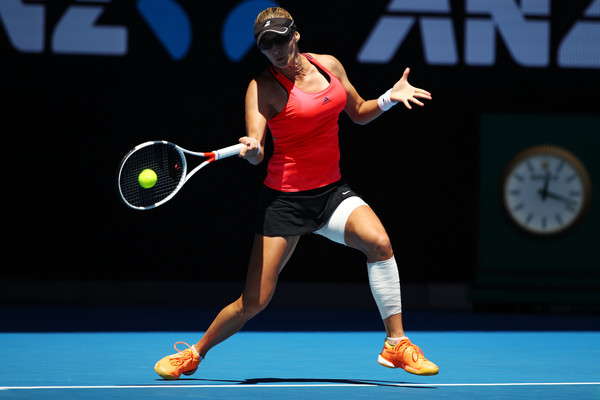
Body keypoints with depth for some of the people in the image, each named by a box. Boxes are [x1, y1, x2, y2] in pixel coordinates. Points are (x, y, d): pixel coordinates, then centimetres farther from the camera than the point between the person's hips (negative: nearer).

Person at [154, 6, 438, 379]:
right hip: (284, 197, -3)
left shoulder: (329, 65, 5)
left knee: (378, 240, -27)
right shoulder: (263, 87, -9)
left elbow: (359, 113, 19)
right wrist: (252, 150, -42)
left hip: (331, 190, 4)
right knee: (253, 303, -4)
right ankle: (194, 354, 22)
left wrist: (391, 97, 2)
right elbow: (255, 149, -19)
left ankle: (396, 345, -17)